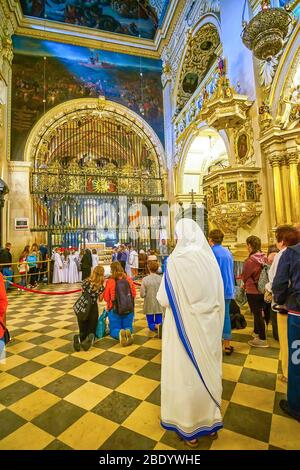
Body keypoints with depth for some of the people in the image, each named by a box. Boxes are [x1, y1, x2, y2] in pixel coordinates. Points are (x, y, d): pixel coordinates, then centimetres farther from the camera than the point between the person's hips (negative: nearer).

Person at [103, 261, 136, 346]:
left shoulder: (110, 281, -15)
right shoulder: (128, 279, -7)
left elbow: (106, 298, -9)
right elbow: (134, 294, 2)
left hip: (114, 309, -2)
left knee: (114, 330, 16)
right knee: (128, 327, 23)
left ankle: (120, 333, -20)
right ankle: (128, 332, -14)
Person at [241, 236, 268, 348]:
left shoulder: (250, 260, -23)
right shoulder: (264, 258, -3)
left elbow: (245, 276, -10)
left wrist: (245, 285, 13)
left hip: (253, 291, -7)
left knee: (257, 314, 4)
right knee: (258, 312, 21)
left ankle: (262, 340, 13)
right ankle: (257, 333, 39)